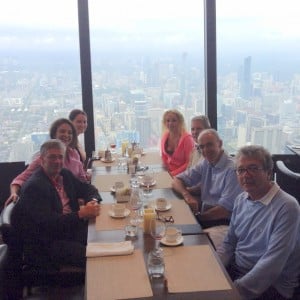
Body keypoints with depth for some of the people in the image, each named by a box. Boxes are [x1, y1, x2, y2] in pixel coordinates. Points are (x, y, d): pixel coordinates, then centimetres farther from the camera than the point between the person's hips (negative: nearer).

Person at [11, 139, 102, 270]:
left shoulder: (64, 174, 8)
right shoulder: (34, 186, -17)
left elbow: (87, 188, 18)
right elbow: (46, 222, -24)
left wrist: (93, 200, -7)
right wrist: (81, 214, -28)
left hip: (71, 227, 8)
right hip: (46, 243, -8)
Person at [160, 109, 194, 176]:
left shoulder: (187, 138, -15)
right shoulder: (165, 136, 2)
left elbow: (189, 163, -14)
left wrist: (173, 173, -15)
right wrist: (166, 171, 2)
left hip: (181, 175, -5)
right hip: (168, 172, 5)